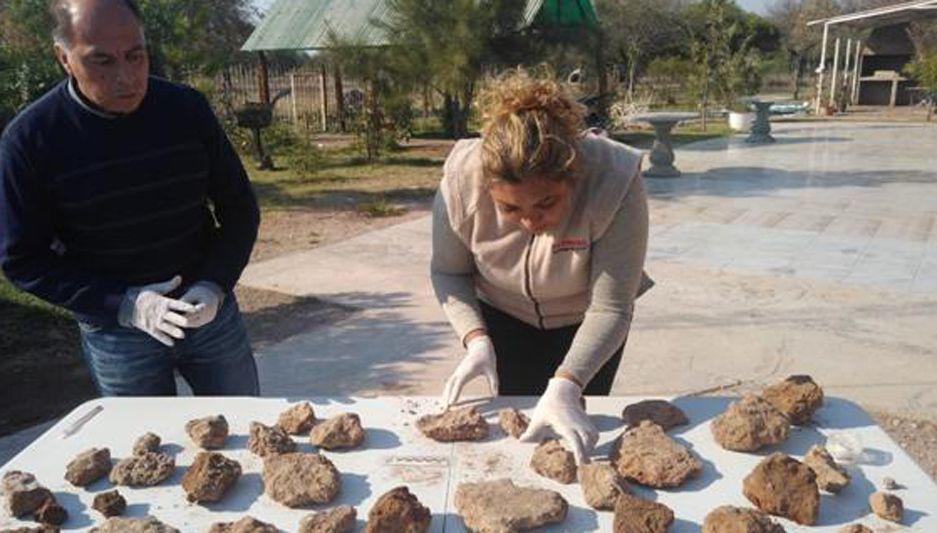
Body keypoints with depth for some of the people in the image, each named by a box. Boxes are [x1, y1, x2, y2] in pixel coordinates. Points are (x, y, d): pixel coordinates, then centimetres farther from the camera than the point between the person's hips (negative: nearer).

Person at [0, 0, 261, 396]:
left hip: (211, 312, 2)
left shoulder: (187, 109, -7)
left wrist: (215, 285, -15)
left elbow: (240, 208, 1)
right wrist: (125, 305, -19)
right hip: (115, 331, -1)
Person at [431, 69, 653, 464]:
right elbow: (448, 272, -13)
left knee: (576, 436, 6)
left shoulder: (614, 180, -37)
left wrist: (565, 387, -43)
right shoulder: (461, 181, -32)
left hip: (585, 322, -1)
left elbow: (610, 309, -31)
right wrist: (477, 340, -27)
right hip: (504, 317, 2)